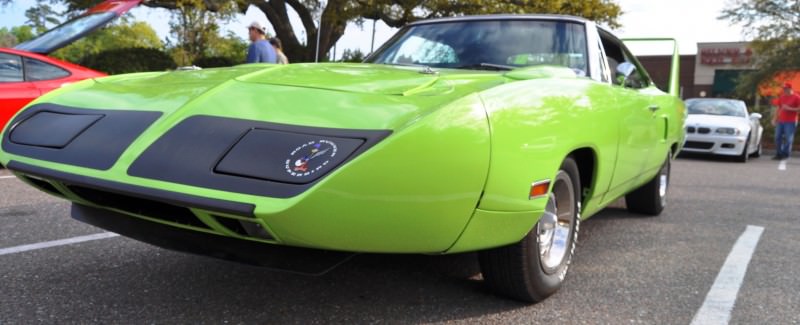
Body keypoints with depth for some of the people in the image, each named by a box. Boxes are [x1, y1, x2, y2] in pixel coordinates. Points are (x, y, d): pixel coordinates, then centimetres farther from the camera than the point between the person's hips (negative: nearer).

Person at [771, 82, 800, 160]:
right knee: (778, 137, 4)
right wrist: (774, 118, 11)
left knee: (788, 139, -6)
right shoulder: (781, 97, 12)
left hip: (790, 122, -5)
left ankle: (785, 154, 1)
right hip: (780, 121, 5)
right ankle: (778, 154, 12)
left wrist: (790, 109, -17)